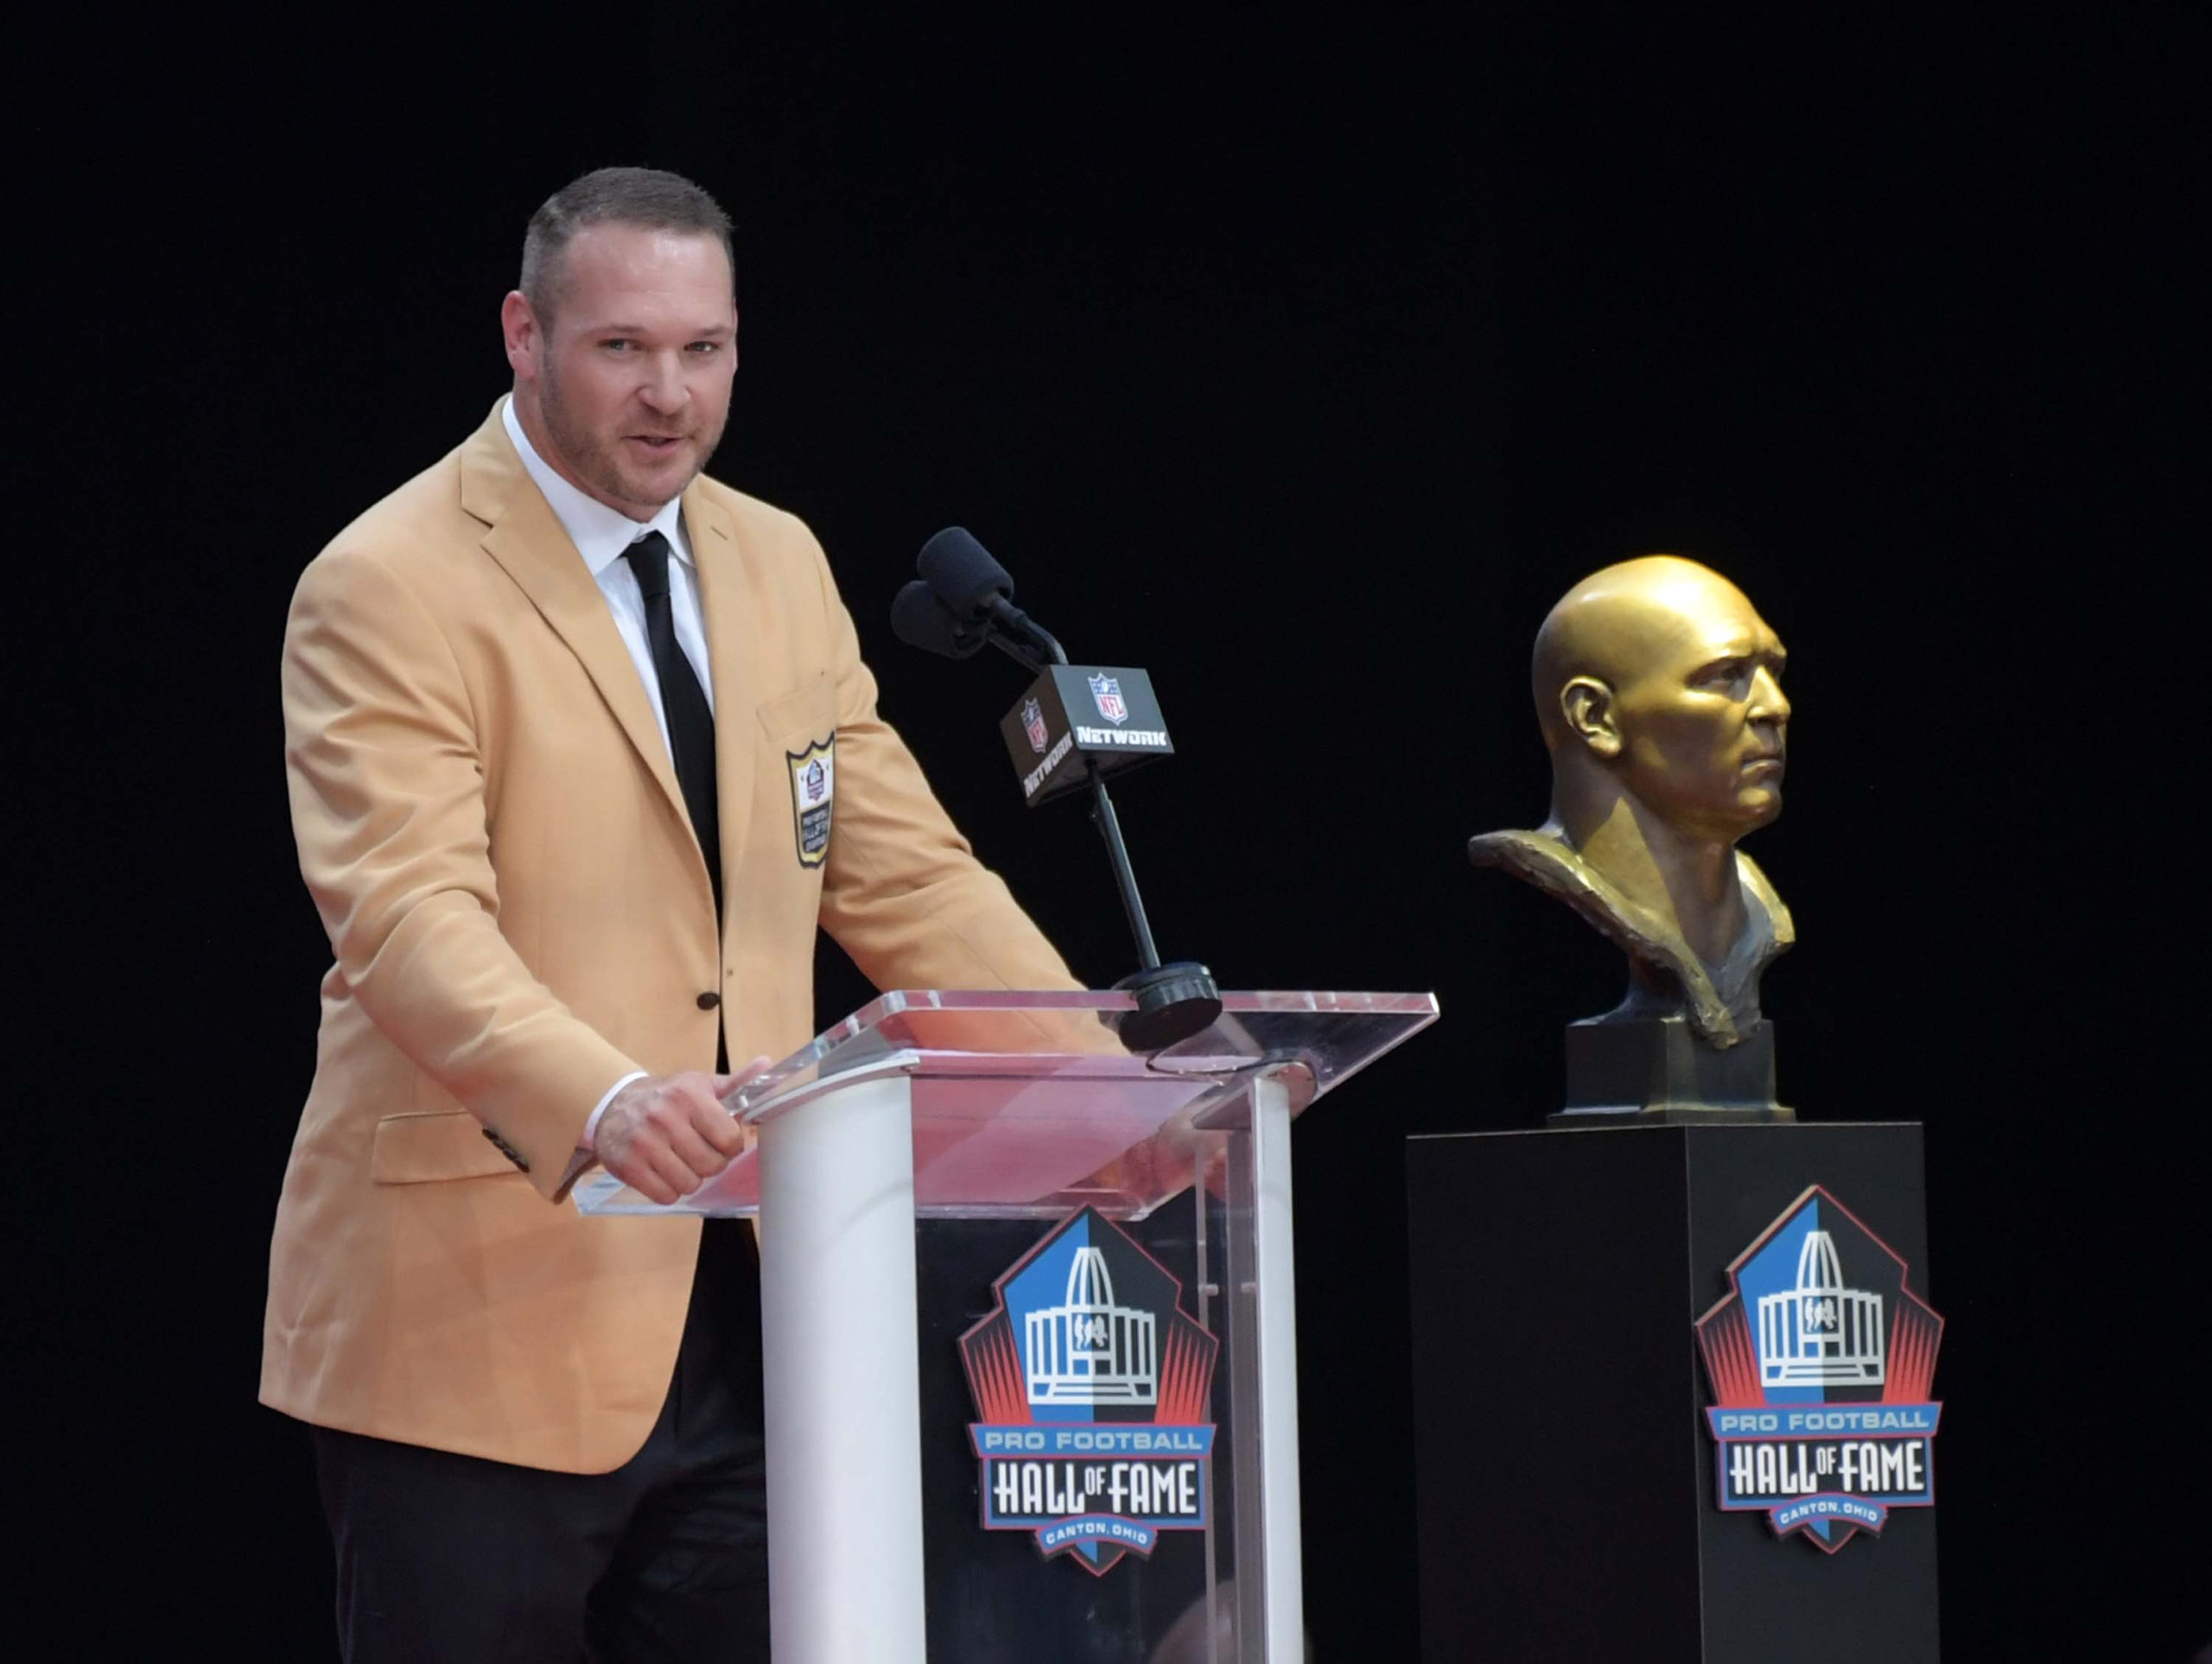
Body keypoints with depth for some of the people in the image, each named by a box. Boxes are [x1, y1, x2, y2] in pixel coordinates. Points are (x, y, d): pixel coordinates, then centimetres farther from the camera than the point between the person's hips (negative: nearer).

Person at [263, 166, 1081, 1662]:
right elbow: (409, 920, -21)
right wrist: (604, 1105, -39)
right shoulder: (389, 592, -8)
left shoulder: (778, 567, 15)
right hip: (483, 1326, -6)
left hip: (740, 1322, 6)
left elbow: (907, 878, 15)